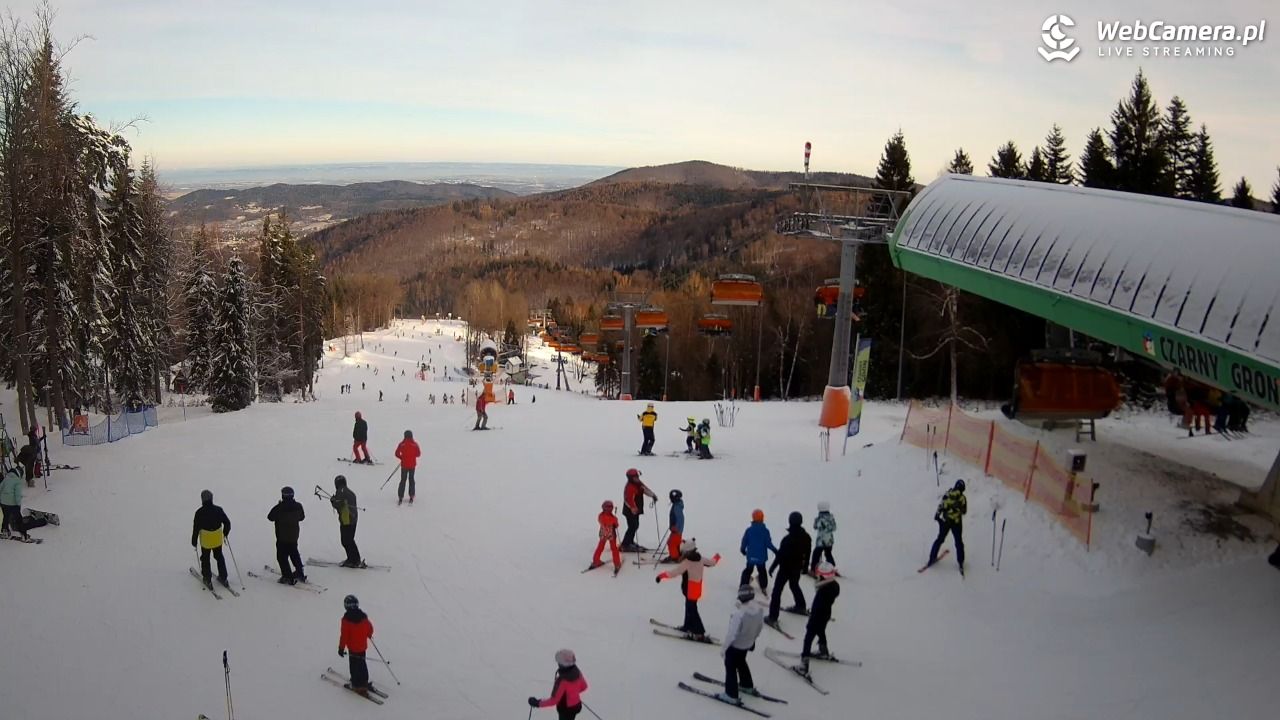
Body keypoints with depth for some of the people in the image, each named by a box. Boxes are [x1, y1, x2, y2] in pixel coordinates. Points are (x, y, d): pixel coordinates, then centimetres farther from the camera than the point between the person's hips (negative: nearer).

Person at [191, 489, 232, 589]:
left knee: (205, 559, 16)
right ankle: (223, 578, 24)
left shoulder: (200, 512, -17)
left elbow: (196, 528, -11)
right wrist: (226, 532, 17)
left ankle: (207, 580, 21)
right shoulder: (218, 510, -9)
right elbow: (227, 522, -1)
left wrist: (194, 541, 1)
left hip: (205, 541, -3)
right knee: (219, 557, 20)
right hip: (218, 539, 3)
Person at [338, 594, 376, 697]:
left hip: (352, 647, -6)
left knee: (354, 666, 5)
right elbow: (370, 628, 6)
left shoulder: (346, 619, -19)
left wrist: (341, 648, -9)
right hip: (363, 646, 6)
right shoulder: (363, 616, -3)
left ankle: (357, 685, 9)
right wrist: (369, 636, 28)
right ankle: (364, 682, 31)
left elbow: (344, 635, -17)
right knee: (362, 664, 20)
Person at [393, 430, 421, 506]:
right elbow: (418, 454, -4)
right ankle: (411, 497, 12)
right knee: (411, 480, 13)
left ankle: (400, 498, 6)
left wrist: (402, 458, 10)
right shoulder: (415, 444, -8)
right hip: (412, 465, 0)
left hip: (404, 465, 0)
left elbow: (397, 454, -8)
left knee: (403, 480, 9)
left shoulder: (401, 444, -9)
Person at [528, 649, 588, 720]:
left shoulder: (562, 680, -34)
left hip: (566, 709, -7)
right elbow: (583, 687, 5)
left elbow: (553, 700, -30)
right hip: (576, 705, 7)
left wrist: (537, 703, -22)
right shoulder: (577, 672, -12)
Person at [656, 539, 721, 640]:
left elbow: (674, 572, -29)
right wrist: (716, 557, 38)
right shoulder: (700, 559, -1)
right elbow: (712, 563, 16)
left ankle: (700, 633, 1)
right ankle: (688, 626, 37)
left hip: (690, 590, -8)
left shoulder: (686, 562, -25)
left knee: (692, 610, -1)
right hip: (697, 589, 8)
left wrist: (661, 575, -22)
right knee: (690, 607, 22)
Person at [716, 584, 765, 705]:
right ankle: (747, 685, 48)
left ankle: (731, 695, 20)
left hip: (735, 645, -7)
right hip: (748, 644, 7)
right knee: (741, 663, 31)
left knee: (730, 667, 13)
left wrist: (724, 648, -14)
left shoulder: (739, 614, -36)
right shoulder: (759, 610, -15)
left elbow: (732, 633, -28)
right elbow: (760, 627, 2)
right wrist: (753, 638, 20)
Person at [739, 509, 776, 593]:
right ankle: (764, 587, 23)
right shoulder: (765, 530, -13)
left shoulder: (749, 530, -11)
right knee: (762, 571, 20)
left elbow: (744, 541, -5)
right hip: (761, 556, 0)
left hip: (751, 556, 0)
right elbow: (768, 543, -12)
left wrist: (743, 549, 14)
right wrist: (775, 551, 1)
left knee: (748, 570, 18)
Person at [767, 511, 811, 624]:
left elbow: (780, 555, -20)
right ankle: (800, 607, 50)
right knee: (794, 585, 32)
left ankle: (773, 617, -5)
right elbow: (807, 554, 7)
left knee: (777, 590, -2)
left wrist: (772, 567, -8)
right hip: (798, 567, 7)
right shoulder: (806, 537, -5)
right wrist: (805, 566, 21)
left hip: (786, 568, -7)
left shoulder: (788, 539, -26)